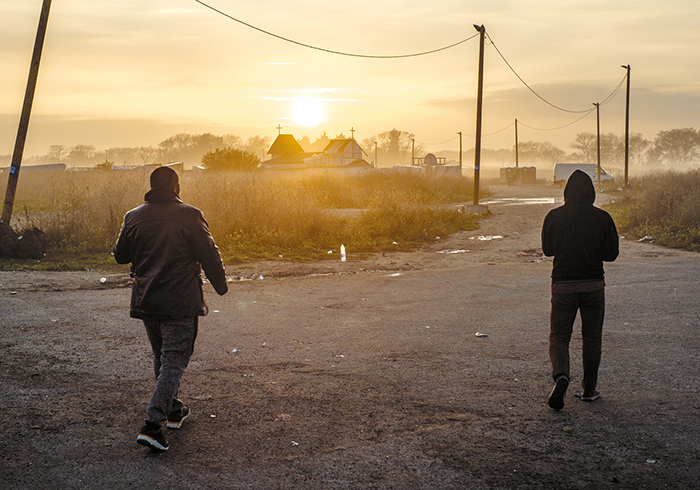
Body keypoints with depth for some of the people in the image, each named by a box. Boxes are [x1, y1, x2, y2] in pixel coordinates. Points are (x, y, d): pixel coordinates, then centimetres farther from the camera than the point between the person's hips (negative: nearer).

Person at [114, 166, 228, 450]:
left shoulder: (133, 217, 3)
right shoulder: (189, 216, -9)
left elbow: (121, 255, 14)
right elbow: (209, 255, -7)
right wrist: (220, 285, 8)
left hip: (146, 300, 5)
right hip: (181, 302, -5)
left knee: (162, 357, 21)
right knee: (175, 359, -2)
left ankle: (173, 410, 34)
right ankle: (153, 424, -12)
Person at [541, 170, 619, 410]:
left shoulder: (554, 216, -2)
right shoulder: (602, 218, -4)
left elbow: (547, 249, 10)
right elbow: (611, 253, 3)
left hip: (563, 284, 0)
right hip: (593, 284, 0)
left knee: (558, 336, 7)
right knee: (592, 338, 13)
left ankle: (560, 375, -20)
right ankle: (589, 389, 20)